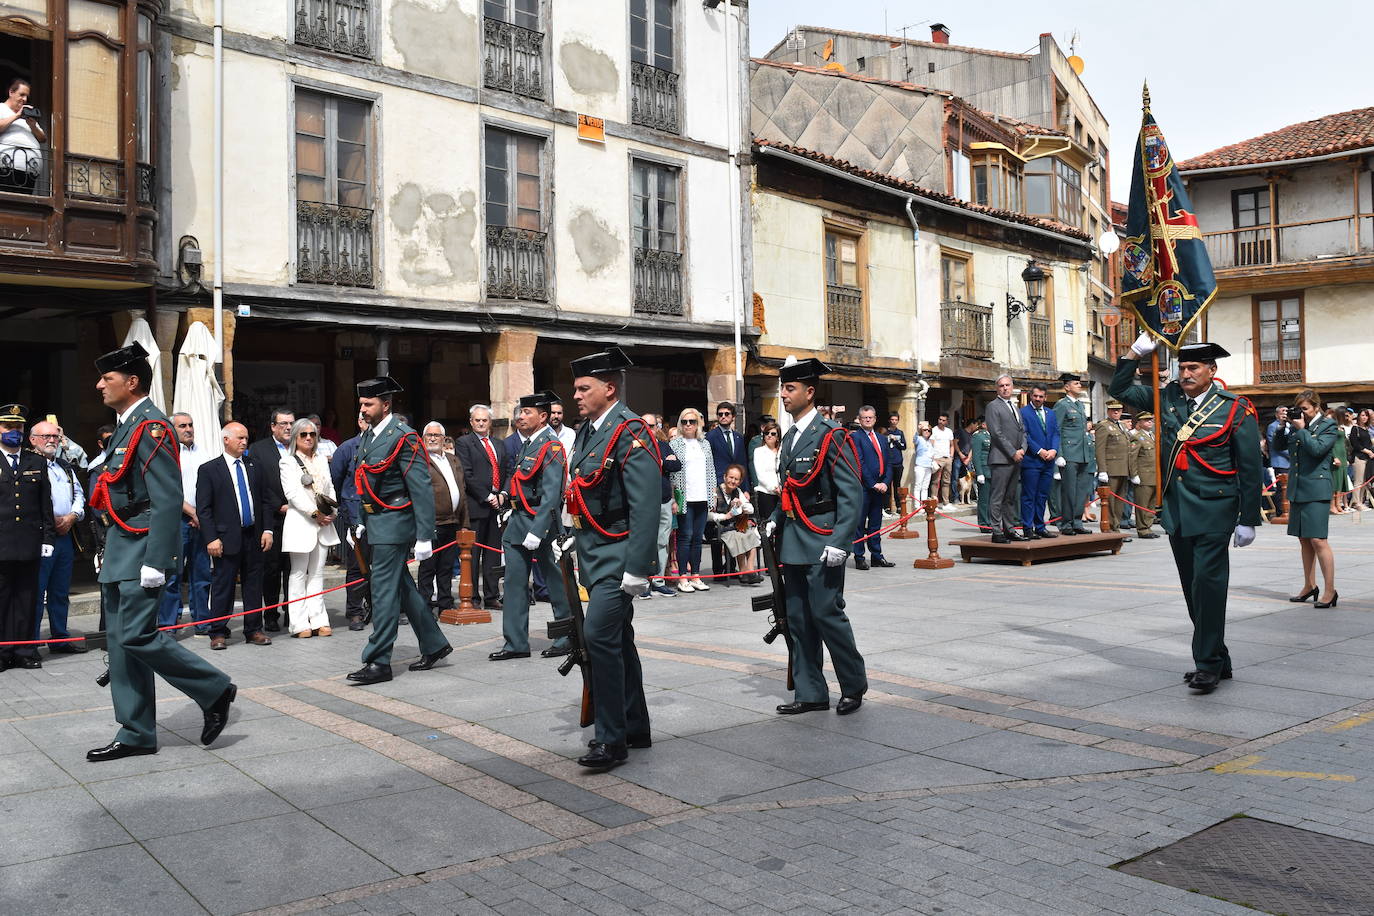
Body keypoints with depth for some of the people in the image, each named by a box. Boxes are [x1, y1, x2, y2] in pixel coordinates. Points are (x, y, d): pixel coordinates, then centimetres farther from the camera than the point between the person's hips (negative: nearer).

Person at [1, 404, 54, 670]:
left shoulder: (37, 462, 13)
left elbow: (46, 505, 12)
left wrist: (48, 537, 6)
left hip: (30, 545, 2)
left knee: (26, 599, 6)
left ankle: (24, 651, 13)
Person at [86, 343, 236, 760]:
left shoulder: (152, 425, -14)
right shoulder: (126, 425, 16)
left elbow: (168, 500, -20)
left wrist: (155, 562, -24)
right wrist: (110, 551, 19)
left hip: (142, 548, -10)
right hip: (120, 549, 10)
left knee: (136, 636, -12)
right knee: (120, 640, 10)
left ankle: (215, 690, 4)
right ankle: (135, 734, 17)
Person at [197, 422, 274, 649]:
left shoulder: (256, 467, 13)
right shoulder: (208, 470, 0)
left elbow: (266, 501, 14)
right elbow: (203, 509, -3)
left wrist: (267, 530, 3)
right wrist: (211, 538, -11)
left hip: (254, 536, 4)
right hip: (227, 538, -4)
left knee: (254, 585, 8)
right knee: (222, 586, 0)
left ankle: (253, 630, 16)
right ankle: (218, 633, 10)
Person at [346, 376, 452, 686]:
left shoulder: (403, 437, -15)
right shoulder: (368, 436, 12)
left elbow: (422, 490, -18)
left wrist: (424, 538, -21)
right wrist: (362, 522, 18)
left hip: (393, 524, -9)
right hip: (375, 523, 9)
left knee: (384, 590, -6)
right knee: (402, 587, 15)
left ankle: (378, 663, 1)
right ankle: (434, 645, 27)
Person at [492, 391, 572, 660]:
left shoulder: (551, 447, -14)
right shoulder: (525, 444, 14)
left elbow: (551, 495, -20)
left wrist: (536, 531, -25)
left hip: (540, 522, -9)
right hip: (518, 521, 9)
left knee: (556, 581, 4)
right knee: (515, 582, 8)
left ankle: (567, 640, 17)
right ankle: (516, 644, 15)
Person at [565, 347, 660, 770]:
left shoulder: (630, 433, -15)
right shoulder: (586, 431, 13)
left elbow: (645, 508, -21)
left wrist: (637, 569, -25)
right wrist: (577, 545, 17)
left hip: (617, 556, -9)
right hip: (593, 554, 10)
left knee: (600, 635, -15)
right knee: (616, 639, 15)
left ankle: (611, 740, -6)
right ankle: (635, 728, 28)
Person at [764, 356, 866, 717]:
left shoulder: (830, 435, -11)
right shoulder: (789, 437, 14)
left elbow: (851, 493, -14)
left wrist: (840, 542, -20)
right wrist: (775, 520, 9)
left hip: (821, 542, -8)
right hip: (792, 541, 8)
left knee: (826, 613, -5)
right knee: (797, 618, 9)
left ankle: (854, 685, 15)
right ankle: (810, 693, 19)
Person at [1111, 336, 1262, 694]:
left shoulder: (1236, 410, -4)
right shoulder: (1168, 398, 8)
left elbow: (1250, 469, -3)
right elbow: (1120, 390, 16)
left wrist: (1248, 520, -4)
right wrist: (1135, 354, 2)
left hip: (1214, 511, -6)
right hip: (1176, 510, 6)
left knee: (1208, 583, -11)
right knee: (1192, 588, 11)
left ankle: (1209, 664, -4)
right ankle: (1219, 660, 23)